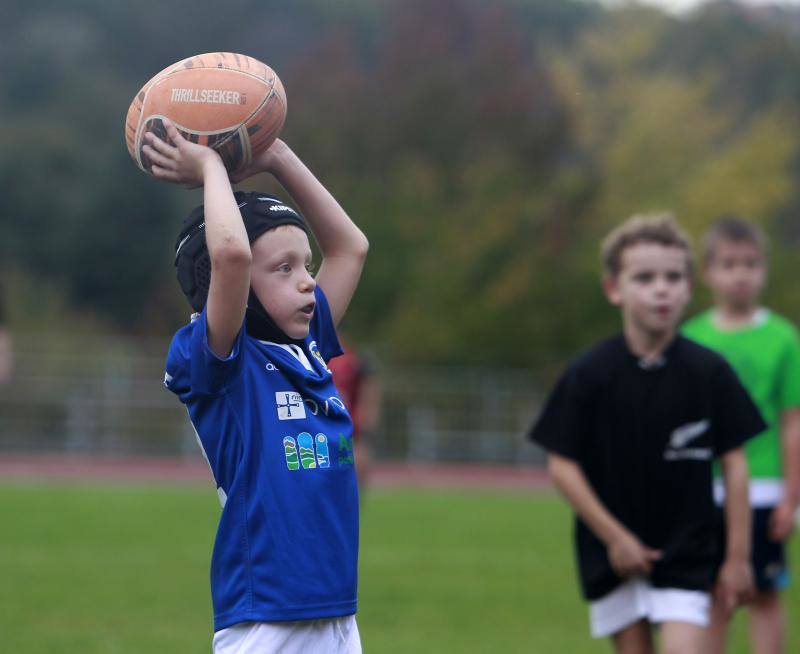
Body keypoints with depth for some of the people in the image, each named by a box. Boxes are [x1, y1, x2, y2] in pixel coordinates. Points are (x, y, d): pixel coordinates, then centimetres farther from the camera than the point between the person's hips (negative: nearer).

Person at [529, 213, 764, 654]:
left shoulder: (709, 372, -4)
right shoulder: (589, 374, -7)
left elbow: (734, 463, 1)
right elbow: (562, 464, -5)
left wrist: (737, 556, 0)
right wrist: (614, 537, -10)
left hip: (686, 553, 0)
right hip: (613, 551, 0)